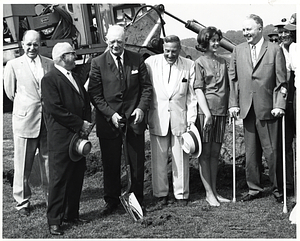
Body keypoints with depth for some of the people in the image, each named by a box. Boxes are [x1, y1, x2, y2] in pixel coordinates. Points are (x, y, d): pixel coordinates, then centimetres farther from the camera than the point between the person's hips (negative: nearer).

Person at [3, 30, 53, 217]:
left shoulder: (50, 64, 7)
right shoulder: (13, 65, 1)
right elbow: (11, 92, 8)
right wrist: (25, 105, 8)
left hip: (48, 121, 2)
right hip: (25, 120, -2)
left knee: (49, 163, 9)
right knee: (23, 165, 4)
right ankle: (23, 202, 18)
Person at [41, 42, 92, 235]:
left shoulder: (75, 78, 18)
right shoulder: (50, 79, -9)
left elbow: (86, 102, 21)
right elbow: (54, 109, -17)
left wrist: (87, 122, 2)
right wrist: (80, 124, -13)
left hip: (79, 136, 8)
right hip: (61, 138, -8)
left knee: (77, 177, 12)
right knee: (59, 179, -3)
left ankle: (72, 214, 23)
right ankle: (54, 221, 4)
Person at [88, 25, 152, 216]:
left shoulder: (137, 60, 4)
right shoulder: (98, 63, -1)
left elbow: (146, 87, 7)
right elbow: (95, 94, -4)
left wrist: (141, 108, -8)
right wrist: (110, 114, -14)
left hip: (134, 117, 1)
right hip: (109, 119, -1)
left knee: (137, 162, 8)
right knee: (110, 163, 5)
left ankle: (137, 198, 23)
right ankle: (111, 200, 19)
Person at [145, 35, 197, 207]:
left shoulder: (189, 65, 1)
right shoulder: (151, 62, -1)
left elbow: (192, 95, 4)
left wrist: (191, 120, -1)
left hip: (180, 117, 0)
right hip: (157, 118, 0)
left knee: (181, 158, 5)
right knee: (159, 158, 5)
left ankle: (182, 194, 17)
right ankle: (161, 193, 18)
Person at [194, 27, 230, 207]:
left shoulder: (222, 62, 15)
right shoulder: (199, 62, -2)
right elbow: (198, 89, -8)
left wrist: (231, 107, 10)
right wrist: (207, 112, -16)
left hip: (221, 111, 5)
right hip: (205, 111, -5)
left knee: (215, 153, 10)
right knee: (205, 153, 0)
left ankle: (215, 191, 15)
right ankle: (209, 193, 3)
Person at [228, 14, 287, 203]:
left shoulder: (275, 50, -1)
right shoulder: (238, 50, 10)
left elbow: (282, 81, -3)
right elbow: (233, 79, 11)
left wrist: (279, 105, -11)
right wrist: (233, 103, 4)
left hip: (268, 109, -4)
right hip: (247, 109, 4)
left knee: (272, 151, 1)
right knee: (251, 152, 10)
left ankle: (278, 189, 15)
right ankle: (254, 189, 21)